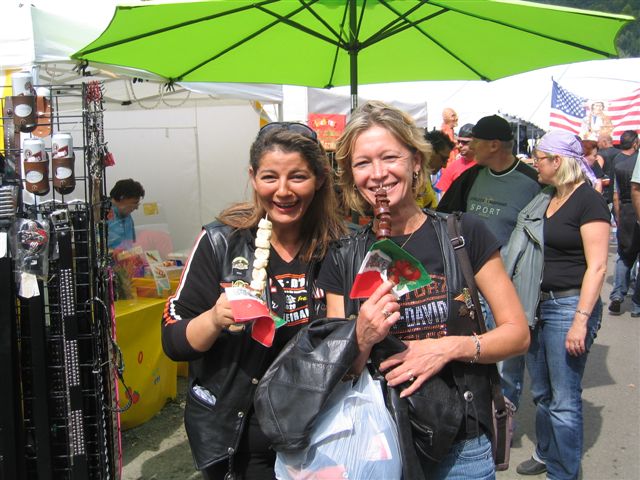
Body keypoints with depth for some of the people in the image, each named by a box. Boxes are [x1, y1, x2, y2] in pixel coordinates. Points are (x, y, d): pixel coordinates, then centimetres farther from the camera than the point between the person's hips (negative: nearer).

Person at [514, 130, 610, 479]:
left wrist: (581, 320, -22)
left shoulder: (588, 201, -12)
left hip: (570, 305, -8)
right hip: (540, 304, 8)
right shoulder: (546, 198, 12)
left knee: (564, 401, 0)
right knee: (541, 393, 19)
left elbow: (597, 267, -17)